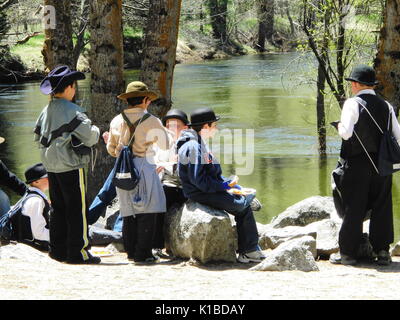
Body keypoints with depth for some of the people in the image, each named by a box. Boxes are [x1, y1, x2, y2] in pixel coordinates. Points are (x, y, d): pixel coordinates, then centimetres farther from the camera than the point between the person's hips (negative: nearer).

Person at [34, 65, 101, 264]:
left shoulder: (46, 111, 9)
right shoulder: (71, 111, -16)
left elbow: (38, 137, 18)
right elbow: (90, 138, -17)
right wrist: (95, 130, 3)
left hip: (51, 166, 8)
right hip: (71, 166, -8)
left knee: (58, 208, 15)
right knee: (77, 209, -2)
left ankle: (58, 249, 19)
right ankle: (77, 251, -2)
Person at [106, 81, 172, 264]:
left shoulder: (117, 121, 7)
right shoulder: (151, 121, -6)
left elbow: (111, 148, 15)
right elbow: (166, 144, 6)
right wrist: (162, 132, 27)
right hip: (143, 166, -5)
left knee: (128, 212, 11)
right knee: (146, 213, -2)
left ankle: (131, 251, 15)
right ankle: (142, 254, -4)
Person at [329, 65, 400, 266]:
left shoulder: (352, 104, -10)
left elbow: (346, 133, -19)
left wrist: (339, 126, 2)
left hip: (357, 163, -4)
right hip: (382, 163, 4)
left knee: (353, 208, 1)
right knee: (382, 207, 10)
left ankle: (347, 253, 6)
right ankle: (382, 251, 12)